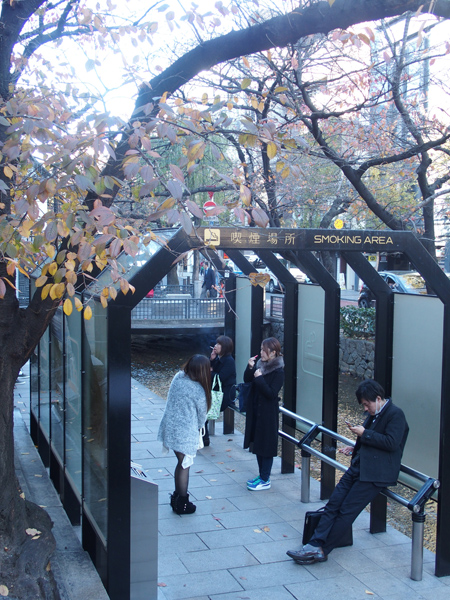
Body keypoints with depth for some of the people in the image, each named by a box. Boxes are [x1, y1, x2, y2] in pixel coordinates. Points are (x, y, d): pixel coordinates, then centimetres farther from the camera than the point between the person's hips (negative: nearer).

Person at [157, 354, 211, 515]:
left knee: (181, 463, 22)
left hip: (170, 428, 6)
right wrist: (198, 428, 15)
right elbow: (202, 415, -5)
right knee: (184, 466, 9)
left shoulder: (178, 377, -4)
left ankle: (176, 497, 35)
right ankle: (182, 504, 21)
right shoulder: (199, 391, -20)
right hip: (185, 433, -6)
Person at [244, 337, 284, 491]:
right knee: (257, 443, 16)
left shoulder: (278, 371, -17)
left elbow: (271, 393, -23)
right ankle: (262, 475, 29)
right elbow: (247, 380, 7)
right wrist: (250, 368, -10)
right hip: (255, 410, 8)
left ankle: (265, 480, 11)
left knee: (266, 446, 1)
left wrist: (259, 378, -26)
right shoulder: (260, 364, 4)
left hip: (268, 414, -8)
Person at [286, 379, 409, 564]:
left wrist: (364, 434, -14)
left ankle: (322, 550, -2)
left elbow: (391, 443, -18)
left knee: (347, 510, -9)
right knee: (333, 503, -4)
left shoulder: (395, 415, -9)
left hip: (376, 473, -9)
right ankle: (315, 544, -8)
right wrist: (355, 448, 12)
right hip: (358, 467, 9)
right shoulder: (373, 414, 17)